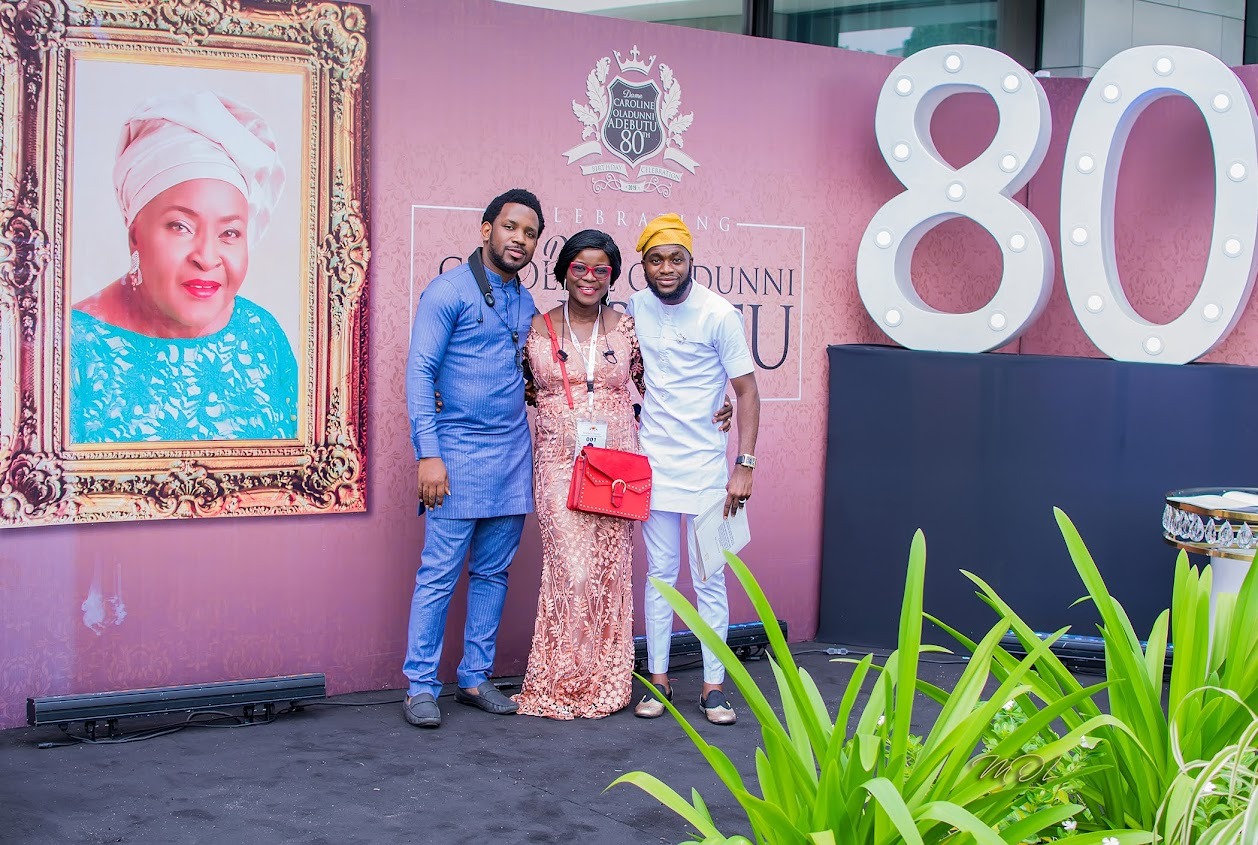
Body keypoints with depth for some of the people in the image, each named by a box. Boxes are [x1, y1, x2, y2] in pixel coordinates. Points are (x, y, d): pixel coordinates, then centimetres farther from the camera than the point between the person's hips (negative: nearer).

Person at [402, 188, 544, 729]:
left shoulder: (526, 304, 14)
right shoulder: (447, 292, -5)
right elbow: (420, 374, -10)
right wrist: (428, 454, -17)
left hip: (513, 457, 6)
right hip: (458, 454, -6)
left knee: (493, 573, 10)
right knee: (439, 573, -4)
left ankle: (475, 678, 19)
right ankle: (420, 687, 5)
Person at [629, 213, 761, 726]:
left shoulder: (719, 315, -9)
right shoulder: (634, 309, 2)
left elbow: (747, 392, -6)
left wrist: (744, 465, -12)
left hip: (706, 466, -3)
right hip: (652, 463, 3)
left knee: (710, 579, 0)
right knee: (660, 574, 8)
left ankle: (714, 686, 7)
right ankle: (658, 680, 15)